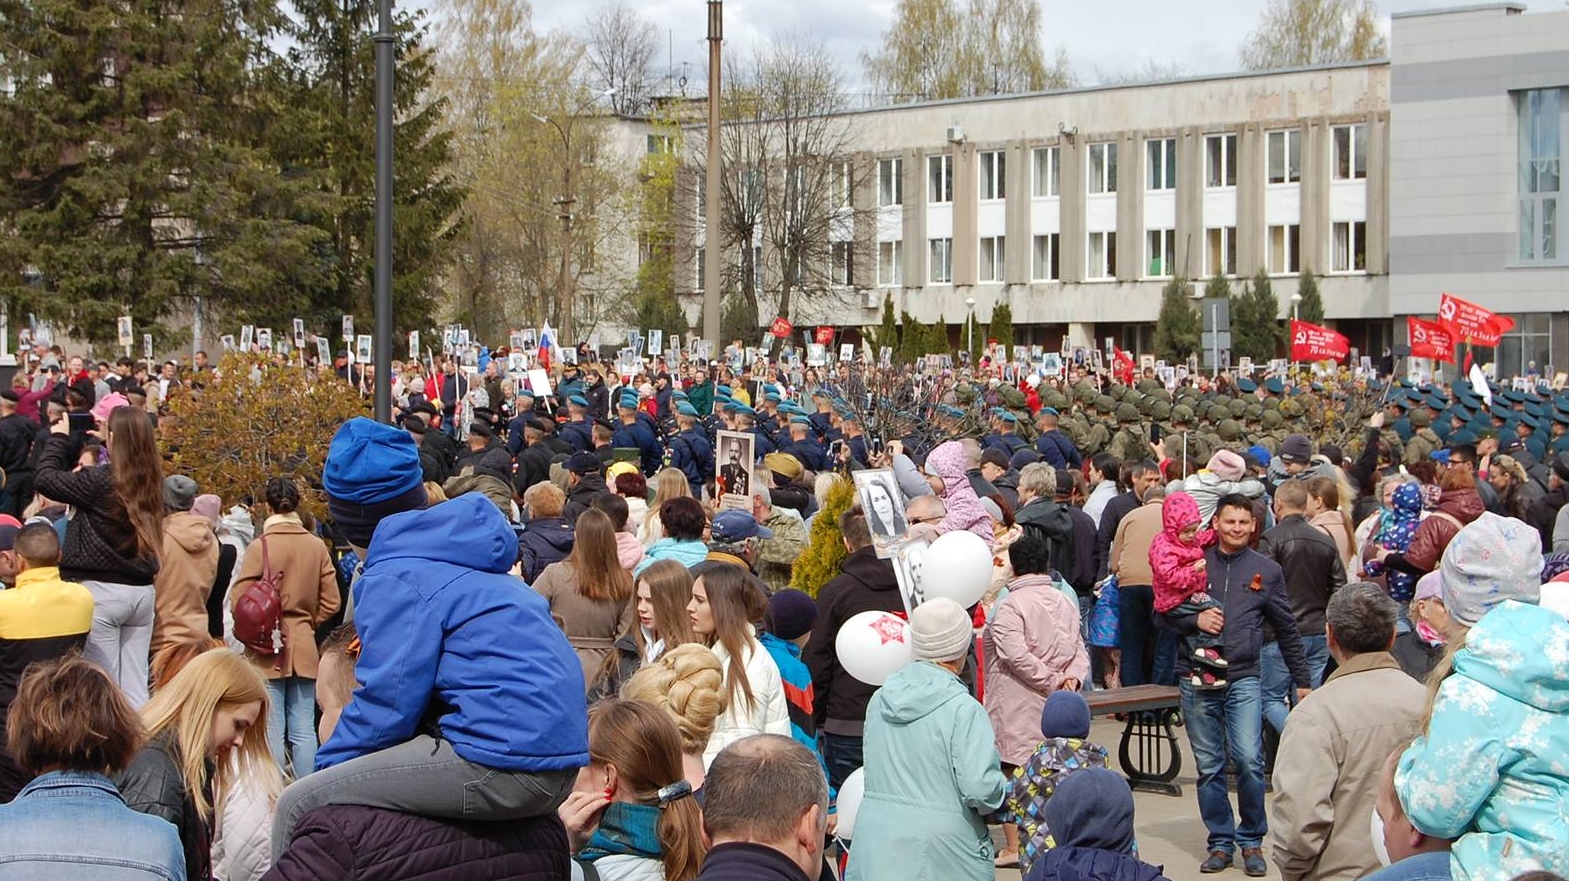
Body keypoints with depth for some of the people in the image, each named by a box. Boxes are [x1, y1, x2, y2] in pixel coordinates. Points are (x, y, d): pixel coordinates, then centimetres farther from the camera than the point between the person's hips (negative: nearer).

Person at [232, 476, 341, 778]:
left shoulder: (262, 545, -11)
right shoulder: (317, 546, 1)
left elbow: (240, 599, -10)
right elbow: (331, 602, 2)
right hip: (304, 648, 3)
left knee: (273, 730, 1)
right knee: (304, 729, 8)